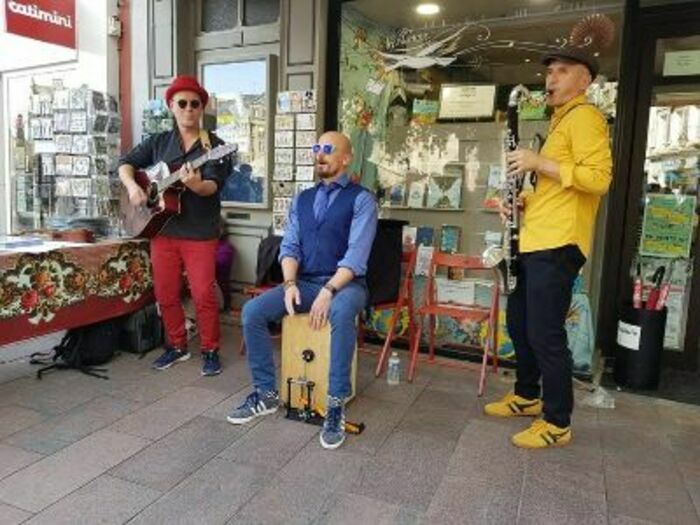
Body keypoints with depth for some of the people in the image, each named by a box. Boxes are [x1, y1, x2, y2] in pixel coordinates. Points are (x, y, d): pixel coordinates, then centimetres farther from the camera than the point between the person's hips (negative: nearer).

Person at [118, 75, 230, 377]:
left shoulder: (214, 145, -2)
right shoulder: (158, 142, 10)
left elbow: (213, 185, -14)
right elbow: (126, 163, 12)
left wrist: (196, 184, -36)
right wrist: (132, 186, -8)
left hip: (200, 233, -4)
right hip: (162, 230, 4)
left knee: (203, 294, -4)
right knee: (165, 294, 10)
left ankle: (210, 351, 13)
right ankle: (177, 346, 28)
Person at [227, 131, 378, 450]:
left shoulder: (361, 199, -3)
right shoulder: (302, 199, 15)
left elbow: (356, 255, -14)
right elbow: (289, 246, 7)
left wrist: (329, 291, -26)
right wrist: (290, 284, -12)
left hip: (345, 283, -5)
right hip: (304, 282, 5)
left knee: (341, 312, -39)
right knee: (252, 311, -15)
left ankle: (336, 405, -26)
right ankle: (266, 394, 0)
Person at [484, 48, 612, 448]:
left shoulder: (584, 116, -7)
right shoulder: (562, 121, 23)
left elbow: (599, 178, -21)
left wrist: (539, 163, -19)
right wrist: (525, 201, 11)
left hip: (557, 244, -10)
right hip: (538, 241, 10)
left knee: (545, 334, -4)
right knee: (519, 321, 17)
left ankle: (558, 423, 11)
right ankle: (527, 396, 34)